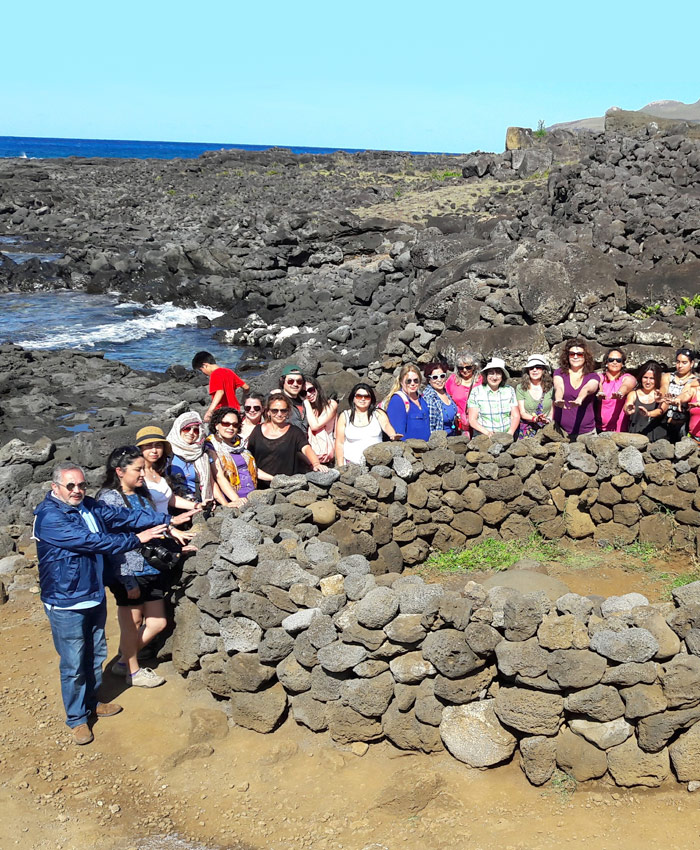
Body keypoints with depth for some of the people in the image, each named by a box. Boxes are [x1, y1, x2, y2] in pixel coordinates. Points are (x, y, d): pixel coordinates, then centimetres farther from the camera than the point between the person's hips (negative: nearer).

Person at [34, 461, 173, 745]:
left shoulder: (90, 507, 3)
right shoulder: (49, 517, -22)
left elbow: (124, 516, -2)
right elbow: (91, 540, -26)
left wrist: (166, 520, -12)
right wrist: (137, 539, -22)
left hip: (94, 596, 8)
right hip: (66, 604, -8)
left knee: (95, 655, 20)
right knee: (74, 664, 3)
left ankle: (91, 702, 40)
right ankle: (77, 718, 20)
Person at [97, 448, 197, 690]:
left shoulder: (142, 493, 9)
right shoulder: (108, 499, -14)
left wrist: (172, 529, 1)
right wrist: (128, 582, -18)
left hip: (152, 569, 8)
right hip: (129, 572, -8)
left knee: (157, 623, 12)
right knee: (132, 623, 9)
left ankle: (124, 660, 32)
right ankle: (132, 671, 29)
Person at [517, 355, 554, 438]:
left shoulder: (550, 388, 8)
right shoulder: (520, 388, 4)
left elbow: (552, 410, 10)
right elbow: (522, 413, -1)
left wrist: (549, 419, -11)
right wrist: (535, 419, -19)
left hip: (546, 430, 1)